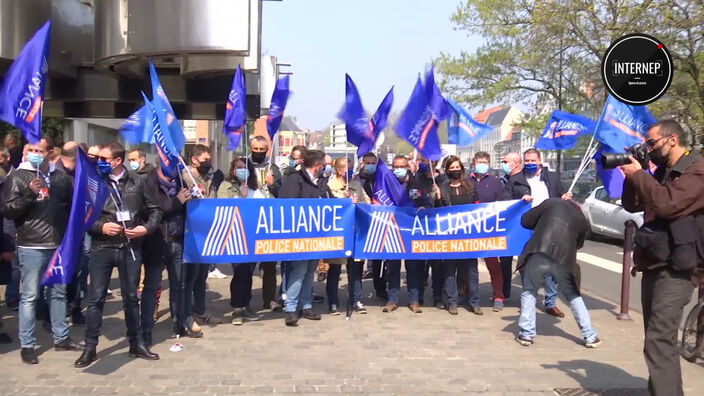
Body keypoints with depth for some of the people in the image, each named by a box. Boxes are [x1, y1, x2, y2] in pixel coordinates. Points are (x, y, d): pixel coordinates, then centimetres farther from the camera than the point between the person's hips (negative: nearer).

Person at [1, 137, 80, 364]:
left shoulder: (61, 177, 6)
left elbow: (71, 207, 16)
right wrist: (29, 193, -21)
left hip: (58, 246, 4)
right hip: (31, 247, -4)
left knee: (58, 293, 14)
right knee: (29, 296, 1)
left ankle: (61, 338, 27)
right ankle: (27, 345, 11)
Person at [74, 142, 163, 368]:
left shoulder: (137, 182, 1)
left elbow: (154, 210, 9)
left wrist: (147, 228, -7)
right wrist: (100, 227, -15)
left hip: (130, 248, 1)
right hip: (102, 248, -1)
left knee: (131, 297, 11)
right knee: (96, 298, 2)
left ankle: (137, 344, 23)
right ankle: (90, 348, 14)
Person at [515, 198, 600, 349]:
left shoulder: (551, 202, 17)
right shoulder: (582, 219, 23)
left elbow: (525, 220, 16)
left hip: (539, 253, -2)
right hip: (563, 258, 2)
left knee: (529, 292, 16)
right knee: (573, 295, 22)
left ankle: (526, 334, 11)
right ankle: (590, 336, 24)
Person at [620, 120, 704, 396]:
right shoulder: (663, 172, 18)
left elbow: (667, 204, -25)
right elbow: (632, 205, 19)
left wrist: (638, 174, -14)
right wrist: (631, 175, 4)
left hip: (674, 268, -9)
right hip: (653, 264, 9)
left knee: (659, 341, -16)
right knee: (657, 338, 14)